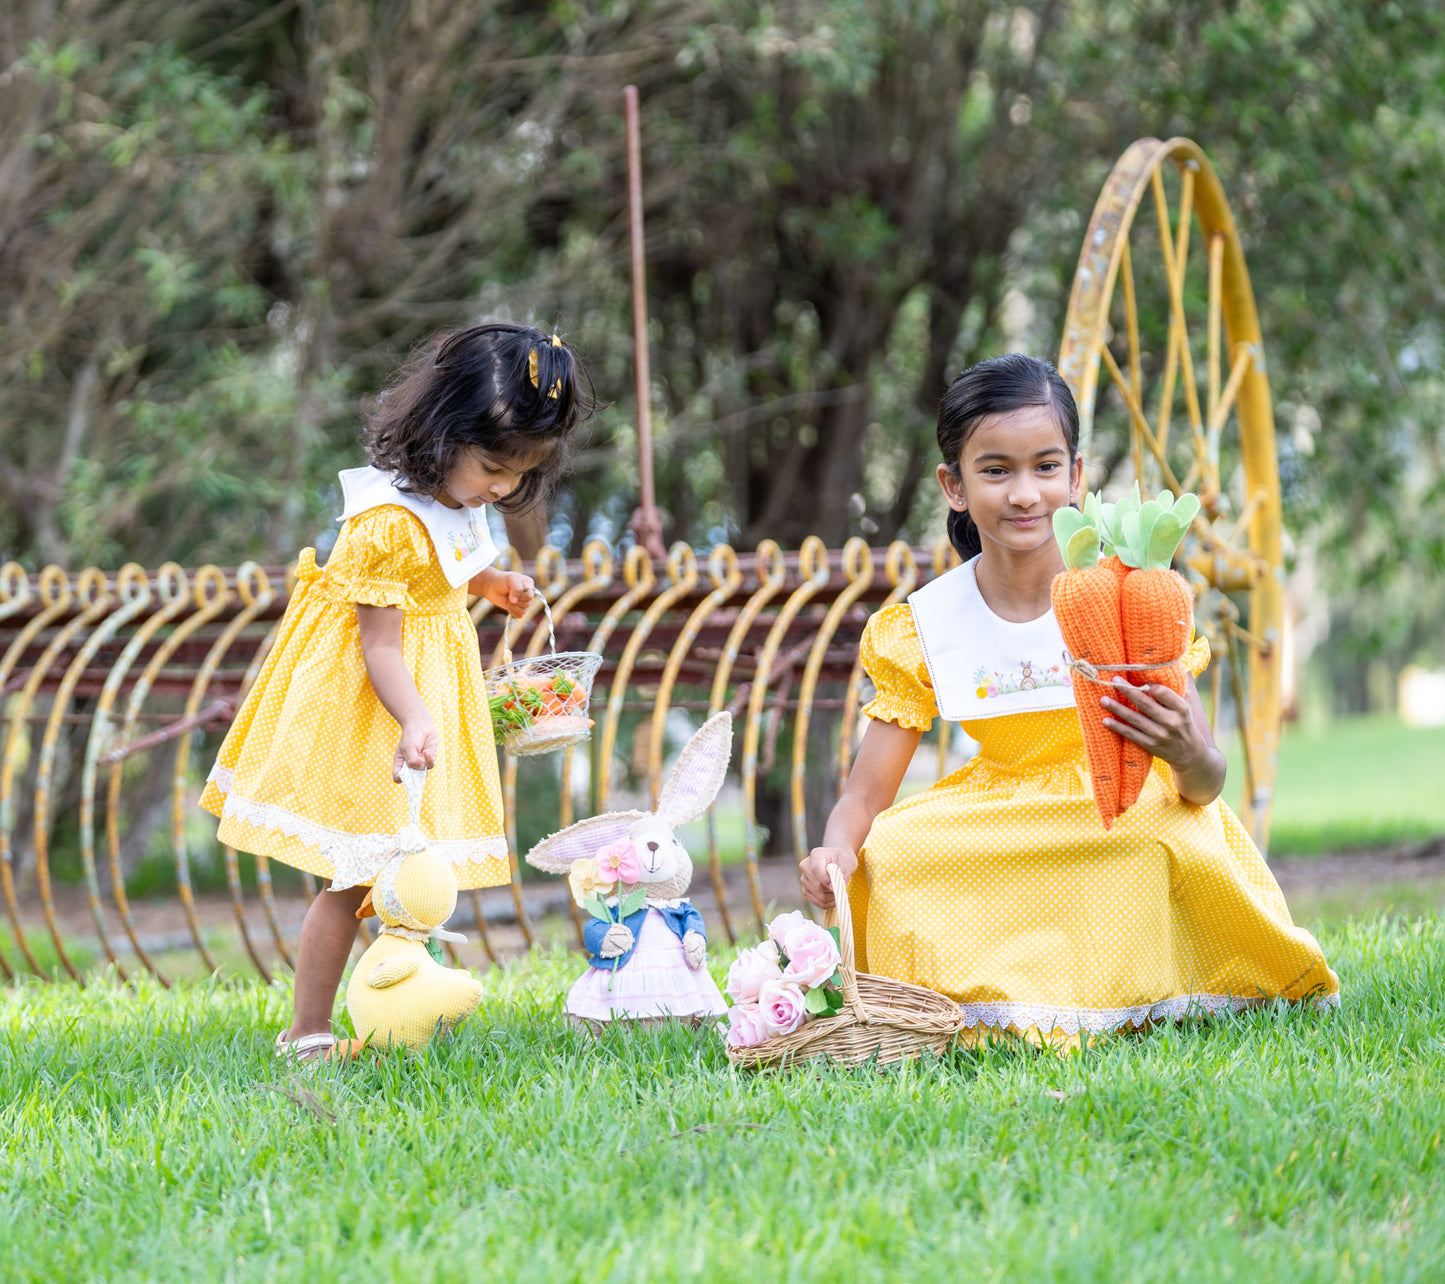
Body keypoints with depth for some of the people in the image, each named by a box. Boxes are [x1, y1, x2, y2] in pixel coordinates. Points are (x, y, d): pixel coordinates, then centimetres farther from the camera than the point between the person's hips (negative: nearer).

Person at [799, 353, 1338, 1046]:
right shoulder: (922, 627, -7)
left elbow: (1208, 783, -14)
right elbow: (865, 796, -5)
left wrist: (1185, 755, -39)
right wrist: (836, 850, -30)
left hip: (1128, 813, -2)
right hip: (997, 823, 2)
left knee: (1171, 836, -35)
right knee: (892, 852, -26)